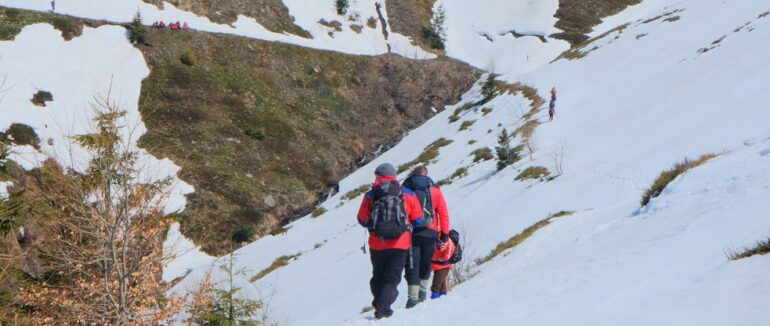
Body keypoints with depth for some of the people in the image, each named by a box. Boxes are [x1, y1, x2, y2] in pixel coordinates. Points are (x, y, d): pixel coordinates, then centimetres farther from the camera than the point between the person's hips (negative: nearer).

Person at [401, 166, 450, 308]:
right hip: (430, 233, 1)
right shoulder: (435, 191, 8)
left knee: (412, 265, 0)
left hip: (411, 232, -1)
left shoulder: (405, 190, 5)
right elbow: (443, 213, 7)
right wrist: (445, 233, 11)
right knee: (425, 263, 19)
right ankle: (423, 291, 22)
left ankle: (413, 297, -7)